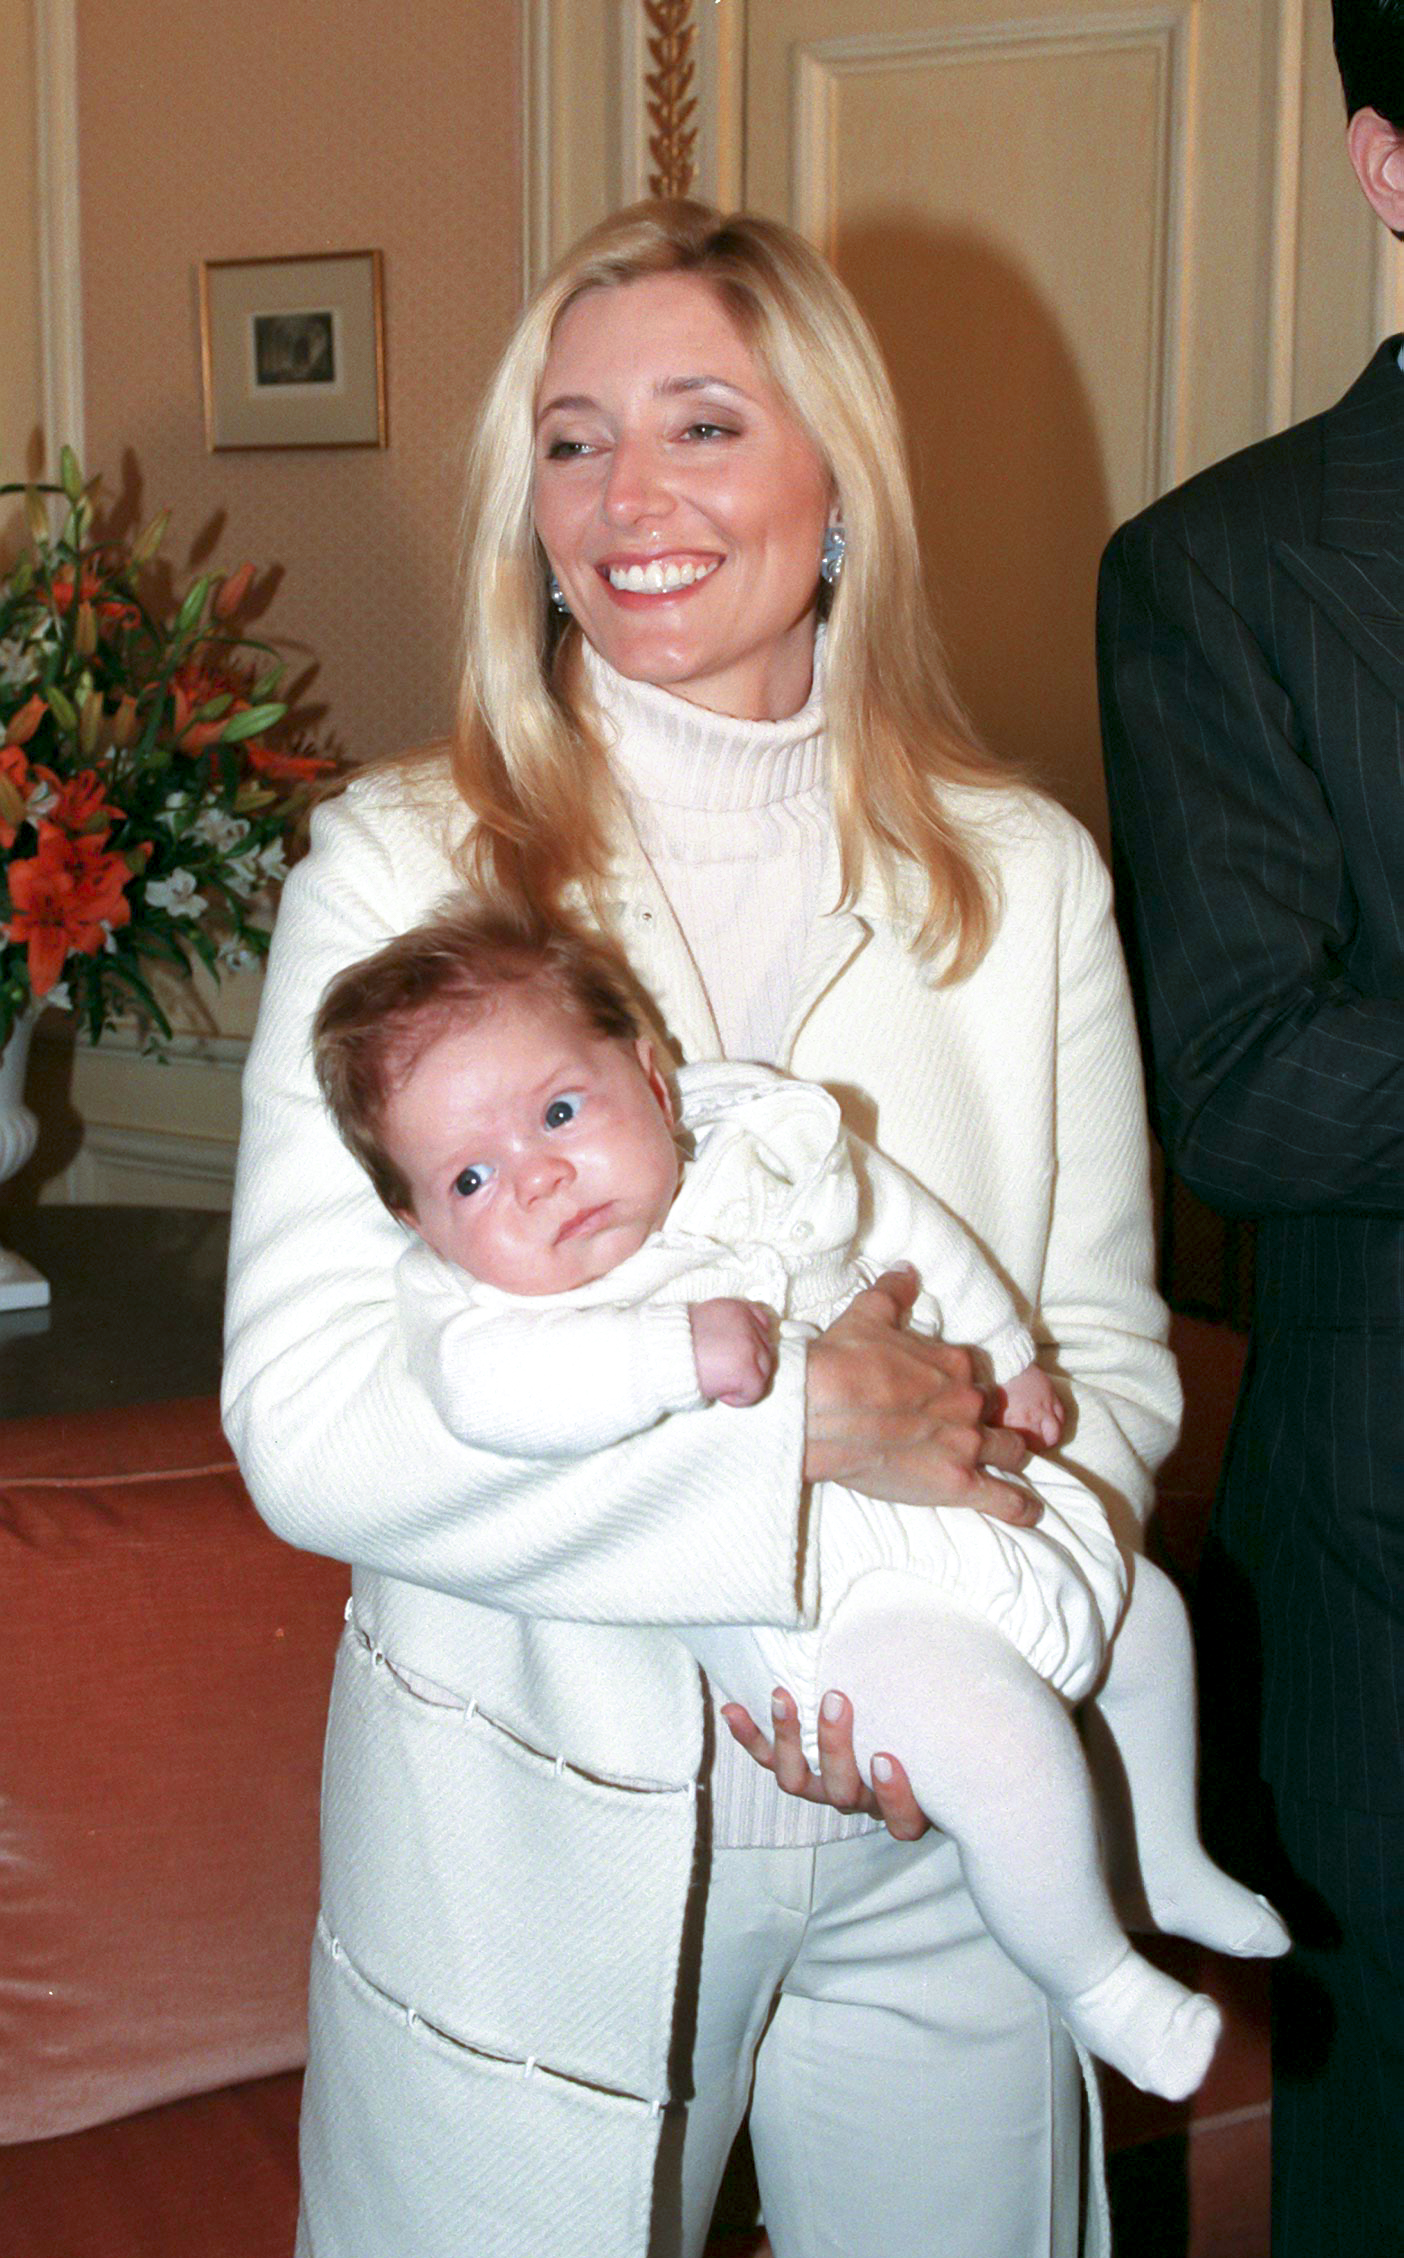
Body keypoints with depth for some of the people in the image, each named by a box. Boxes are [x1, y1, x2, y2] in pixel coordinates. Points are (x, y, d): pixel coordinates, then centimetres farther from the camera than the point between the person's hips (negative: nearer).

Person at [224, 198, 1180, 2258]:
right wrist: (784, 1412, -23)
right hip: (524, 1846, -2)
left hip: (940, 1847, 3)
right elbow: (305, 1416, -16)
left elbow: (1110, 1354, 5)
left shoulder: (1025, 877, 2)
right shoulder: (398, 872, -8)